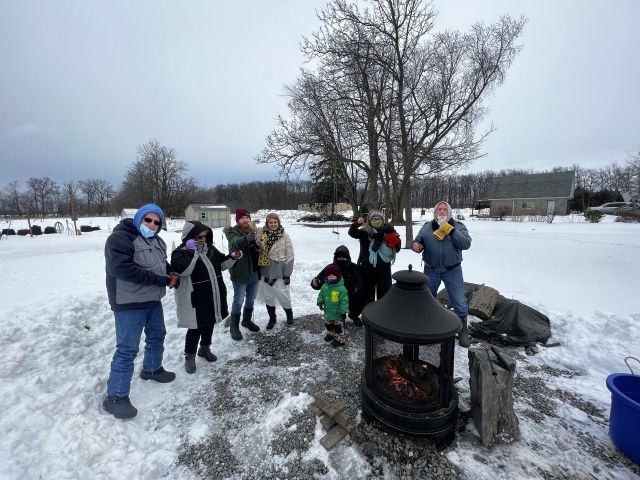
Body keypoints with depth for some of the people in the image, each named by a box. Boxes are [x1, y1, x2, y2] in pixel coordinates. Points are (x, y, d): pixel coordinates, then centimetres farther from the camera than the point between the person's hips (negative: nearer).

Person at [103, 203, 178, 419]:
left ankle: (152, 369, 45)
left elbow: (163, 265, 20)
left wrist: (172, 275, -5)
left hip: (153, 300, 9)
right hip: (129, 303, -9)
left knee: (157, 336, 22)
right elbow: (122, 268, -30)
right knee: (127, 349, -3)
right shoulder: (120, 238, -18)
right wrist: (162, 280, -27)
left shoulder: (157, 242, 9)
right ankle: (115, 396, 12)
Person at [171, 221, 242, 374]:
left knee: (209, 324, 21)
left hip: (213, 297, 7)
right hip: (195, 300, -7)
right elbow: (183, 270, -31)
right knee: (195, 328, 3)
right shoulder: (180, 252, -13)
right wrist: (192, 251, -30)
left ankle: (205, 348, 42)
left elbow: (222, 263, 16)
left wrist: (232, 257, -2)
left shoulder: (210, 249, 6)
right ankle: (189, 356, 25)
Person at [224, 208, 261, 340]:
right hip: (240, 274, -6)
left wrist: (259, 247, -11)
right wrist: (247, 238, -57)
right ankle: (234, 327, 21)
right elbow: (236, 243, -35)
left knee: (250, 299, 20)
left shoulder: (252, 231, 7)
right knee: (238, 302, 4)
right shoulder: (233, 233, -12)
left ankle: (247, 320, 40)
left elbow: (258, 249, 14)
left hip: (254, 272, 6)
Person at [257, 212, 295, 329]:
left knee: (283, 296, 7)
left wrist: (287, 274, -9)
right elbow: (258, 251, 6)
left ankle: (289, 314, 34)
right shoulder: (262, 235, 0)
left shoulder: (284, 236, -8)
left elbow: (289, 256, -8)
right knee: (268, 296, 14)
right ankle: (272, 318, 34)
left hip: (279, 272, -3)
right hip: (266, 272, 3)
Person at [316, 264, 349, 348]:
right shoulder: (324, 286, -5)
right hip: (328, 312, 6)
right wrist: (320, 302, -5)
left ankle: (339, 339, 25)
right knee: (328, 325, 25)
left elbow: (344, 301, -21)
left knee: (338, 326, 8)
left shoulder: (341, 288, -24)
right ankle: (330, 334, 48)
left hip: (338, 313, -6)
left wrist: (344, 311, -21)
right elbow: (321, 295, 10)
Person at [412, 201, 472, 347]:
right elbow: (417, 242, 3)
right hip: (431, 270, 2)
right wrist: (416, 246, -20)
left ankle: (463, 331, 26)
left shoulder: (458, 226, -6)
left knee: (460, 303, 4)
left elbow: (466, 244, -19)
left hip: (452, 271, -2)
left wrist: (450, 230, -27)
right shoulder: (426, 227, -1)